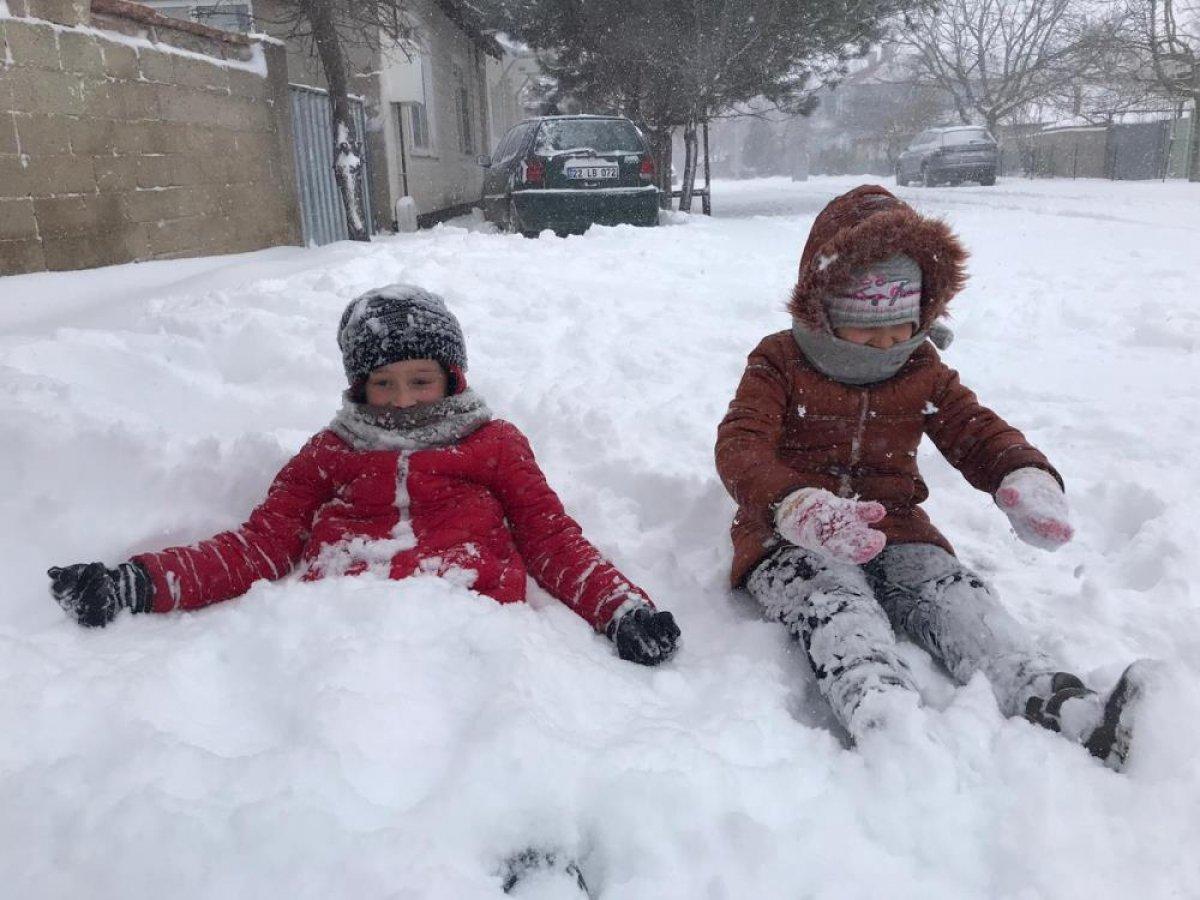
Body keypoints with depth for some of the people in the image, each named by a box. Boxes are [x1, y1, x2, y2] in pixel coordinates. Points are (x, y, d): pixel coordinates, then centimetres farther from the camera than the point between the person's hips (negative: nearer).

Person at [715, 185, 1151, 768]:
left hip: (894, 533, 5)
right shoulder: (779, 364, -1)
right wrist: (801, 508, -40)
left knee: (958, 597, -25)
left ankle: (1068, 714, -45)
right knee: (837, 607, -37)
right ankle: (885, 716, -65)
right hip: (792, 541, -4)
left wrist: (1027, 479, -20)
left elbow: (979, 433, 8)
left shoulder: (923, 374, 15)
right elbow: (739, 447, -16)